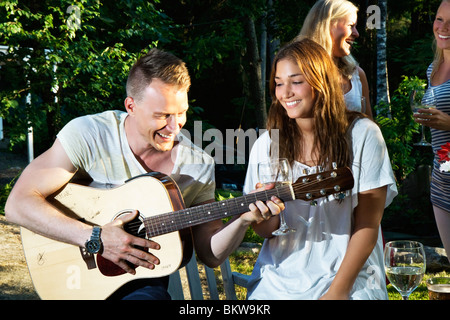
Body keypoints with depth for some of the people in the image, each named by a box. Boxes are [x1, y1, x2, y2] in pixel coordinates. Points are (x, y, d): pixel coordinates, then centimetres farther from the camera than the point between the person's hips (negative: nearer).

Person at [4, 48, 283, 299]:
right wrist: (95, 237, -21)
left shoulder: (199, 166, -2)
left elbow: (211, 255, 4)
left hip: (144, 284, 3)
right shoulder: (88, 135, -11)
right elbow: (18, 203, -15)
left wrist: (243, 219, -15)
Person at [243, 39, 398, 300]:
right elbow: (265, 231, 7)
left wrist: (338, 290, -11)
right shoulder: (267, 144, 3)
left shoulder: (362, 134, -4)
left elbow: (368, 225, -5)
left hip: (349, 278, -2)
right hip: (279, 281, 2)